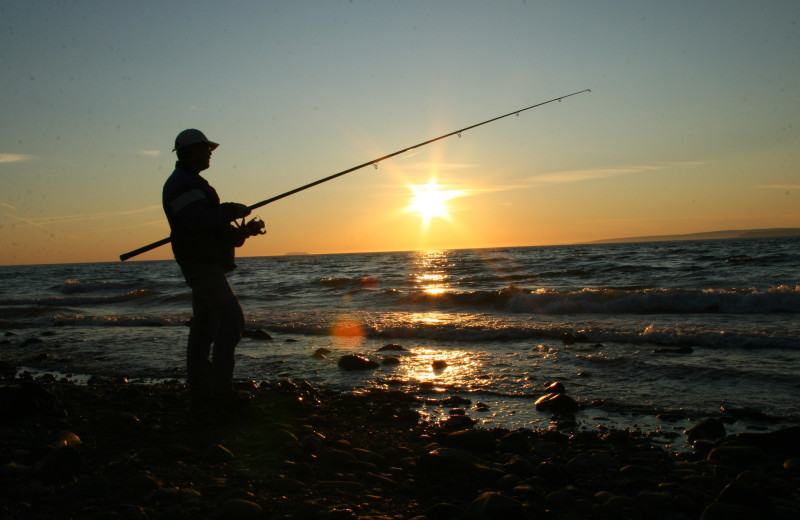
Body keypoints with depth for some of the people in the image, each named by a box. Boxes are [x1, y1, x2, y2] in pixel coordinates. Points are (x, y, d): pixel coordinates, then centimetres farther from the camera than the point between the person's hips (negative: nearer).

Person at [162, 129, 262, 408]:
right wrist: (231, 211, -18)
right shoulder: (182, 183, -11)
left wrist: (237, 232, 11)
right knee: (232, 319, -14)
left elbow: (210, 224, 25)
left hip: (207, 263, 11)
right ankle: (221, 389, -12)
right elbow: (197, 219, -27)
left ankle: (200, 391, 13)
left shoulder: (192, 182, 23)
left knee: (203, 325, 9)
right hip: (201, 263, -11)